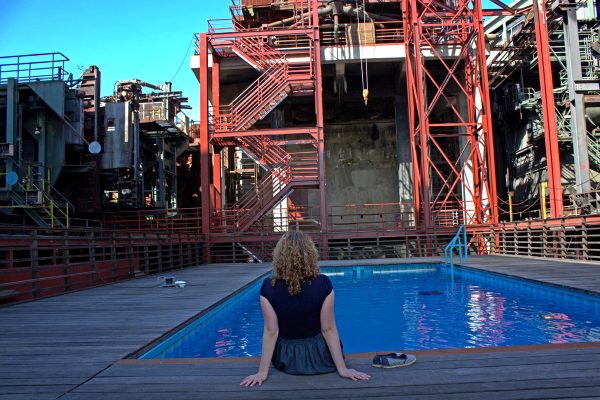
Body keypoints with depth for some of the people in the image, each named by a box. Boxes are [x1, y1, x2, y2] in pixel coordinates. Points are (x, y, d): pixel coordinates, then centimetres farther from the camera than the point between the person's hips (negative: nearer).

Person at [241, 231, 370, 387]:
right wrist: (343, 369, -6)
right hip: (319, 356, 0)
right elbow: (328, 329, -16)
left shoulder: (268, 287, -20)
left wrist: (262, 372, -7)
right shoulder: (323, 284, -21)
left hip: (287, 359, 1)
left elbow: (270, 332, -17)